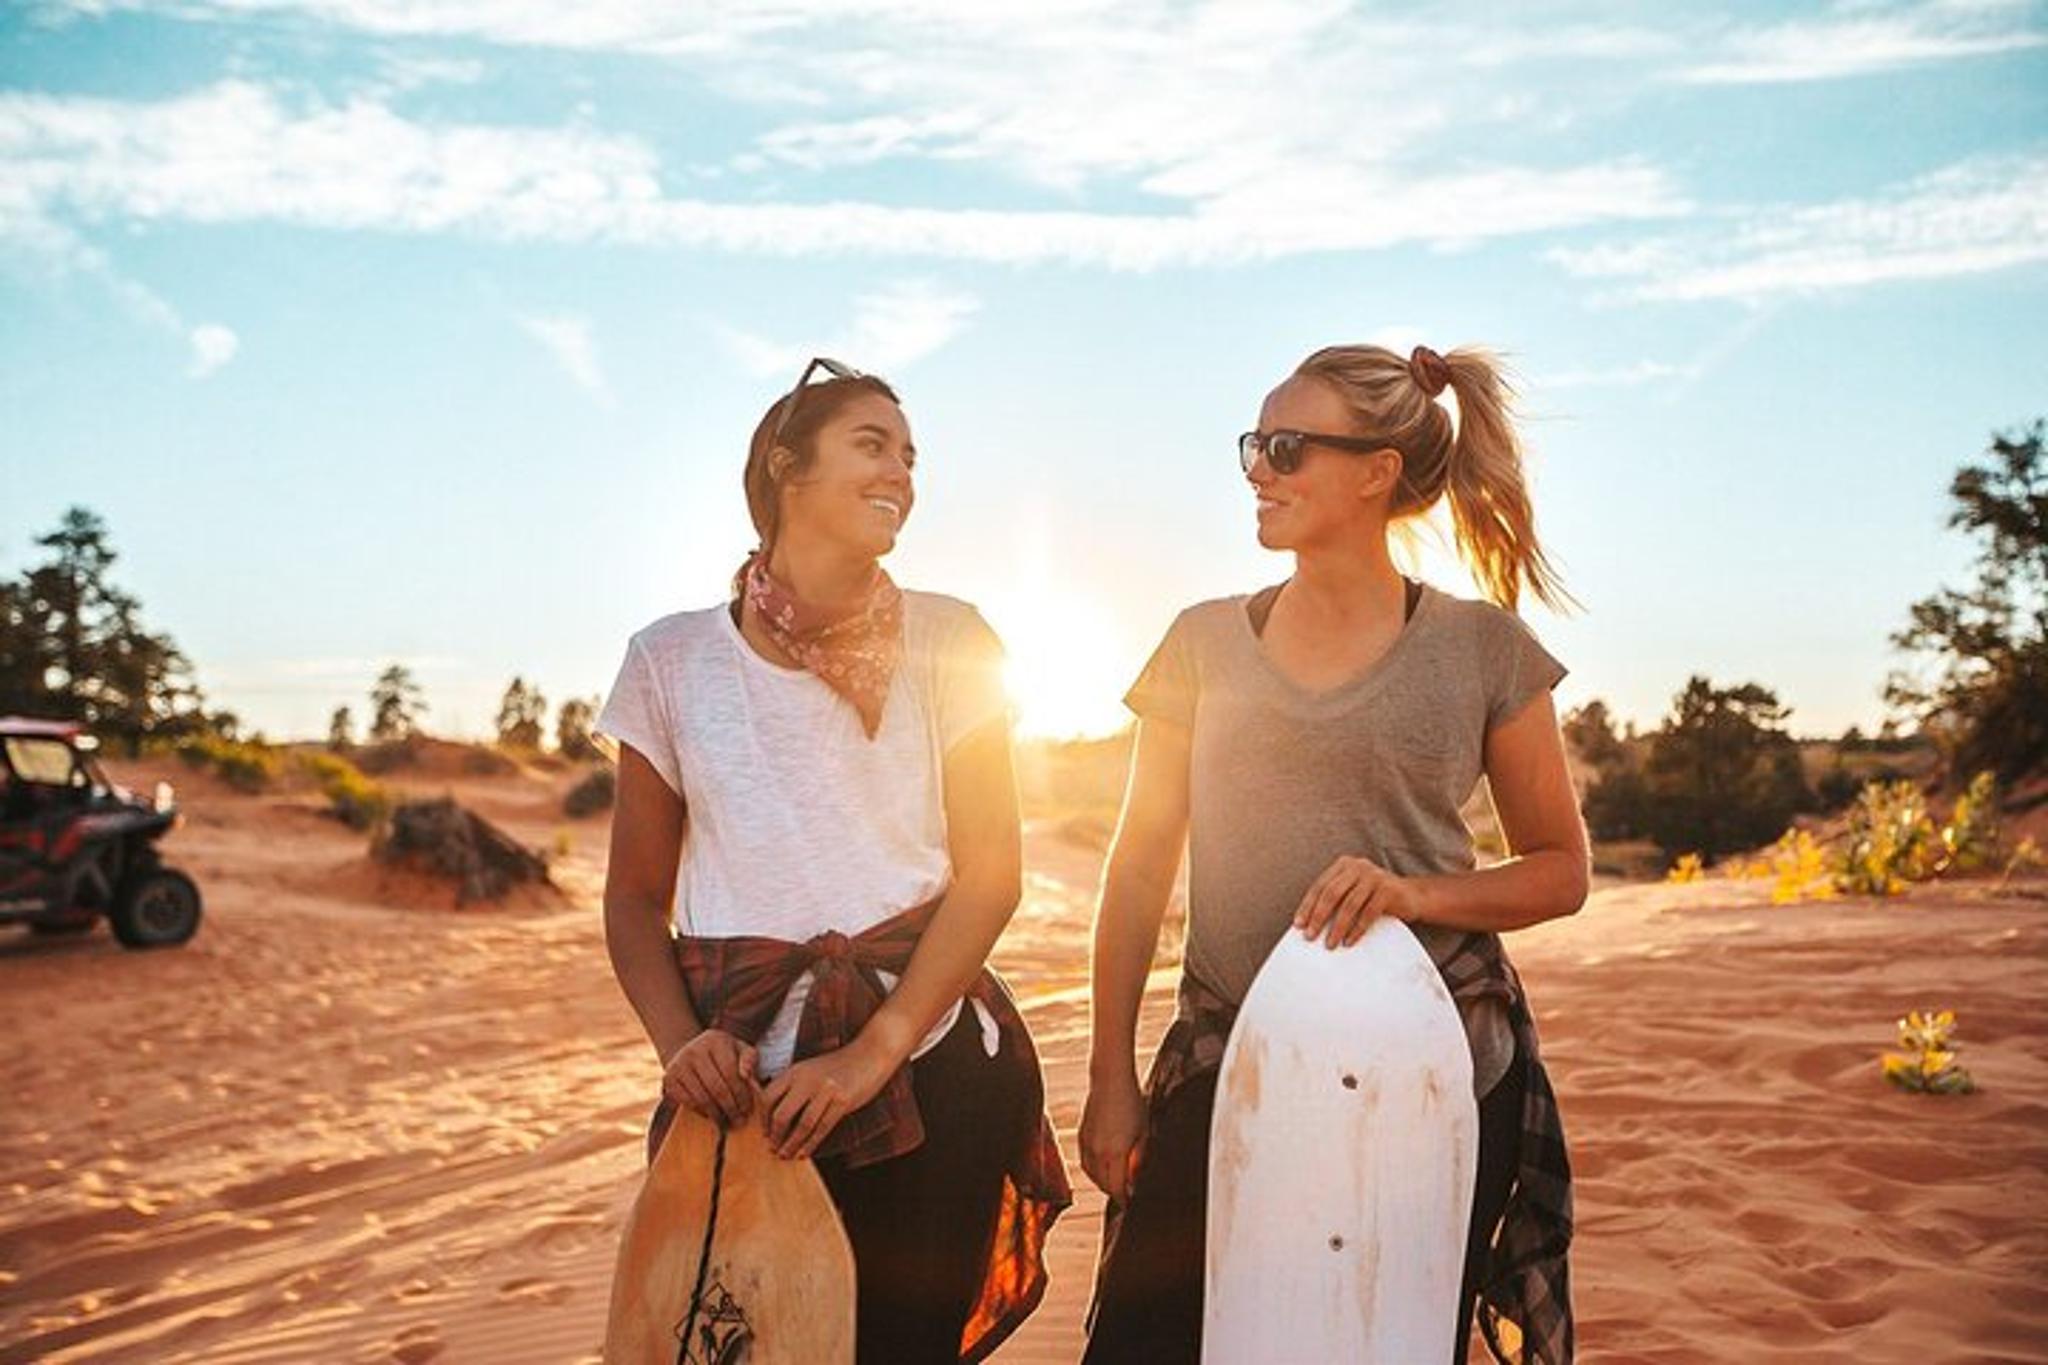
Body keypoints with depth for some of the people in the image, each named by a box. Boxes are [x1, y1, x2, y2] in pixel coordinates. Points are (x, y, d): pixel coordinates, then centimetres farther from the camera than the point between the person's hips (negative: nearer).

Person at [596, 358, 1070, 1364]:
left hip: (930, 1066, 0)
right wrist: (680, 1044, -12)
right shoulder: (674, 659, 3)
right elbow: (636, 899, 5)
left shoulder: (945, 642, 1)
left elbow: (990, 872, -4)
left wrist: (873, 1054, -13)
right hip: (742, 1080, 0)